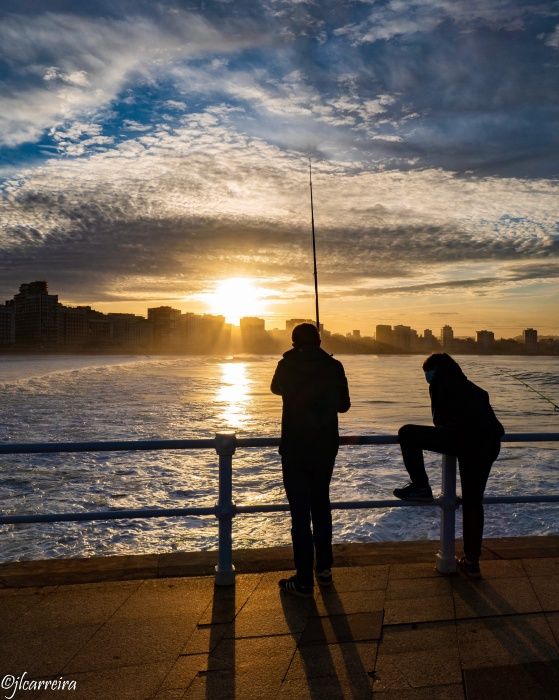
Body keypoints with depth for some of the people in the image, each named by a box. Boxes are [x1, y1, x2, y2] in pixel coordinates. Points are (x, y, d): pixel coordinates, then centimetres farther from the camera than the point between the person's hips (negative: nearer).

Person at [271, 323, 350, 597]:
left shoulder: (287, 365, -7)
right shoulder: (334, 367, -4)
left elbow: (276, 388, 14)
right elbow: (343, 405, 7)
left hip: (295, 448, -3)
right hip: (326, 447, 3)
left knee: (300, 512, 1)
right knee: (321, 505, 19)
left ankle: (304, 580, 4)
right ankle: (324, 569, 26)